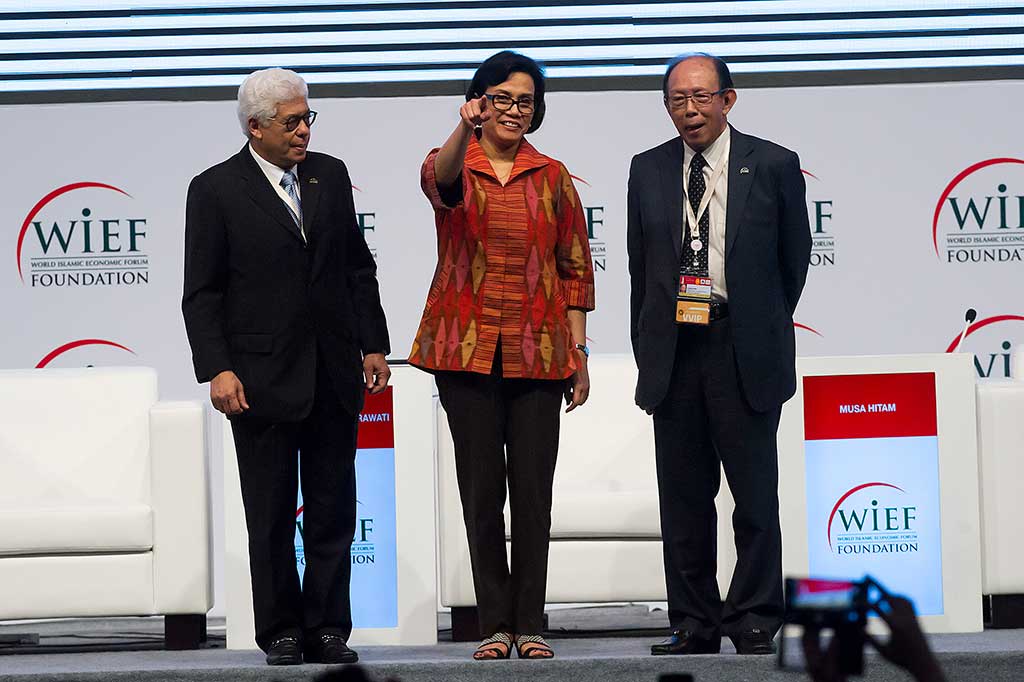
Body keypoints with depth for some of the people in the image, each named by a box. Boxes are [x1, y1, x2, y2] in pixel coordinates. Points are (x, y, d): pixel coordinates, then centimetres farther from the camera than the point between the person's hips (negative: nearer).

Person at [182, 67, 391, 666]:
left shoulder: (330, 175, 9)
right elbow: (202, 294, -5)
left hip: (334, 377, 4)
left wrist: (374, 345, 9)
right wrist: (217, 370, -13)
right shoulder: (216, 190, -4)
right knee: (271, 519, 3)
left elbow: (358, 267, 15)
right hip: (262, 381, -4)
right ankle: (281, 633, 11)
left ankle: (328, 629, 12)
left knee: (334, 514, 5)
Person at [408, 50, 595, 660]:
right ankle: (496, 624, 8)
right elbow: (439, 181, -25)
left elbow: (576, 268, 9)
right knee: (481, 489, 2)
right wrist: (465, 130, -45)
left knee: (534, 490, 0)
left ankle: (530, 623, 8)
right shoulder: (456, 168, 1)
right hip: (467, 349, -1)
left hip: (536, 353, 1)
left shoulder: (552, 176, 7)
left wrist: (579, 350, 3)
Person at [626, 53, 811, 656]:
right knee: (683, 497, 5)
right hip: (673, 351, 3)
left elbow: (795, 258, 9)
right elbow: (640, 266, 13)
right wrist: (648, 350, 10)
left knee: (755, 494, -1)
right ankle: (695, 624, 12)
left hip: (744, 353, -3)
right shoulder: (648, 170, 9)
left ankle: (755, 622, 7)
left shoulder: (773, 166, 1)